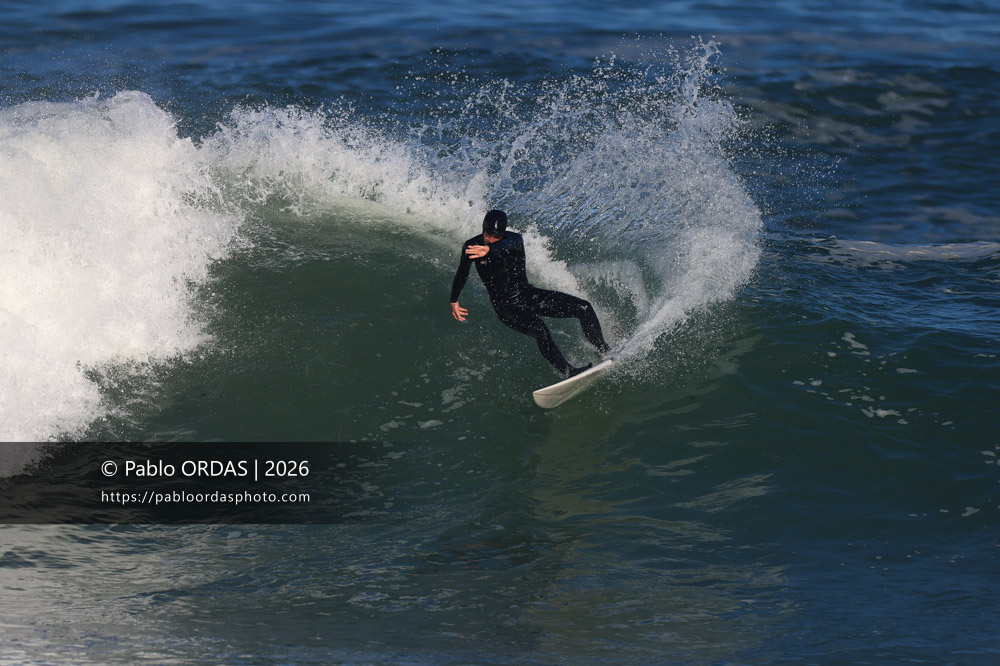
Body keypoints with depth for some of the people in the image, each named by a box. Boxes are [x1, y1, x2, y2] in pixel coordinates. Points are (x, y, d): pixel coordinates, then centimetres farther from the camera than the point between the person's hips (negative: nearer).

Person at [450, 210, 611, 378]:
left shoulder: (514, 239, -13)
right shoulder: (472, 246, -10)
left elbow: (510, 244, -40)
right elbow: (462, 274, 8)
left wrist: (489, 249, -60)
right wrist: (454, 301, 14)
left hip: (527, 294, 3)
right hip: (505, 304, -3)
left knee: (584, 308, -8)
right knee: (539, 330, -33)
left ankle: (604, 351, 9)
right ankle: (568, 371, -32)